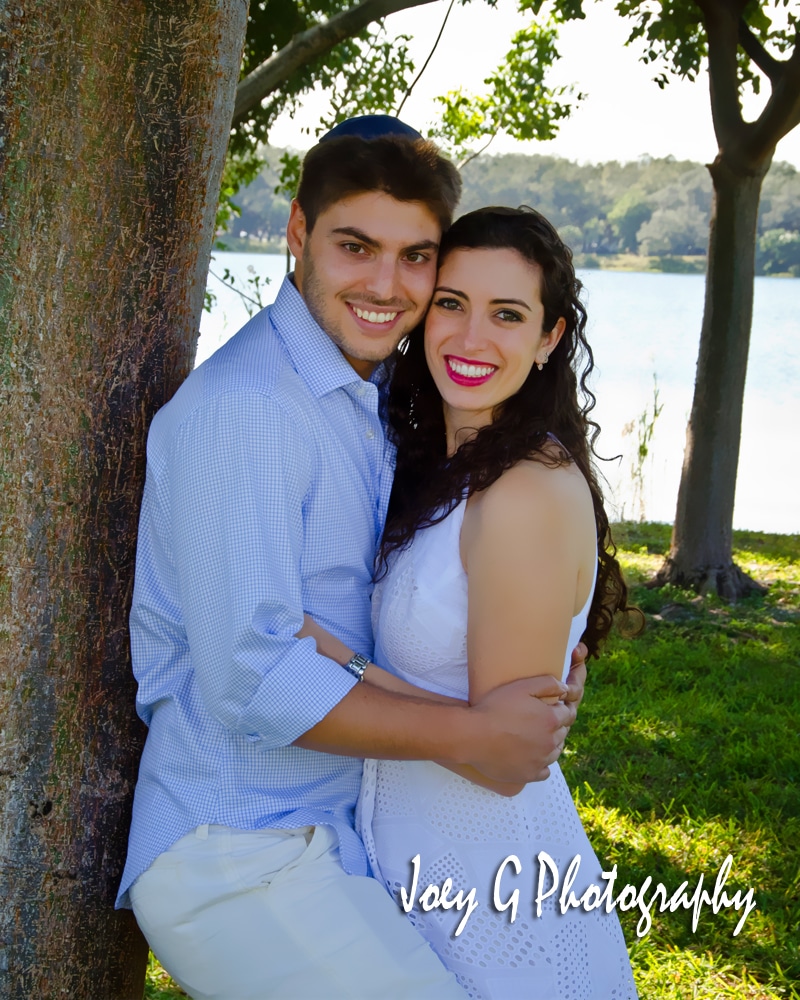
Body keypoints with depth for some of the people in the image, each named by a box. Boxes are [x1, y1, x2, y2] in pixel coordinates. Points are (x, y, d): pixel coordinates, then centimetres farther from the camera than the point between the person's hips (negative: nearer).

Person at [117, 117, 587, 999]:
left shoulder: (374, 398, 12)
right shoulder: (243, 406, -18)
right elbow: (251, 681, -22)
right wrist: (474, 737, -16)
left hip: (337, 829, 9)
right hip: (235, 858, -9)